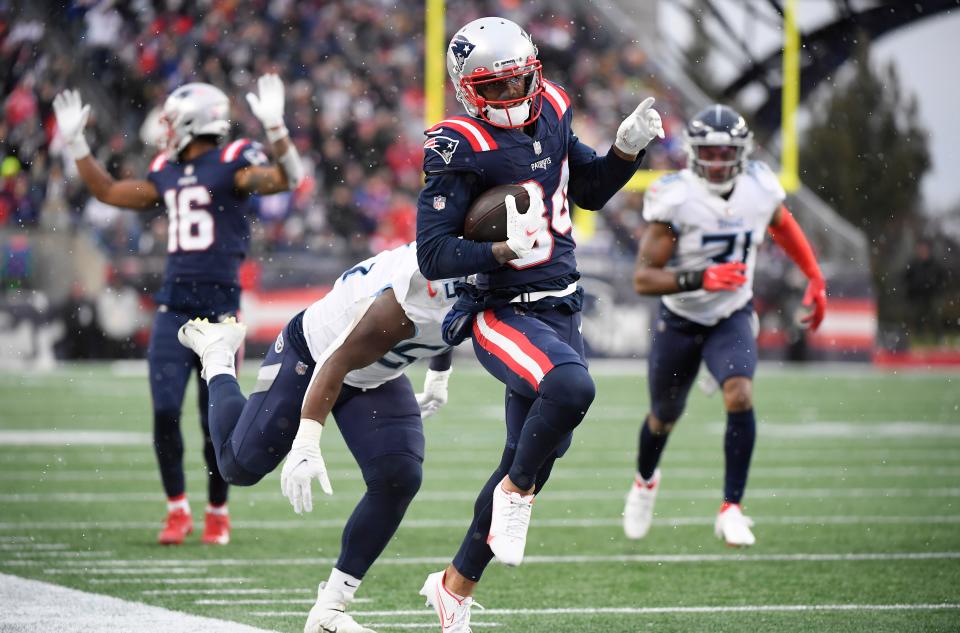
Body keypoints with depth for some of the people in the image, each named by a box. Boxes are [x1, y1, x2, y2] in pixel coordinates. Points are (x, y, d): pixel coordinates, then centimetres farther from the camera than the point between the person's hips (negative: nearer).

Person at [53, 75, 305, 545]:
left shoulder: (232, 164, -5)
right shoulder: (168, 173, 14)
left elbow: (288, 179, -19)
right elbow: (110, 192, 25)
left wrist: (275, 127, -31)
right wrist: (75, 143, 24)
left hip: (219, 308, -5)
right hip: (173, 307, 5)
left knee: (215, 420, 2)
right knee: (164, 411, -4)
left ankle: (218, 513, 17)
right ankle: (177, 510, 8)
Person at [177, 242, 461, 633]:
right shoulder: (412, 301, -41)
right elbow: (338, 362, -37)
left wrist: (438, 377, 27)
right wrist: (306, 445, -42)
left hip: (376, 378, 7)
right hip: (310, 354, -7)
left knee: (399, 480, -13)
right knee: (241, 466, 4)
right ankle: (218, 359, 32)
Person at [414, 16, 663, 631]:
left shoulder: (550, 113, 4)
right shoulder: (461, 148, -16)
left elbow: (590, 191, 20)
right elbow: (433, 254, -18)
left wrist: (628, 148, 3)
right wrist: (502, 250, -31)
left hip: (560, 310, 7)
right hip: (502, 314, -7)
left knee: (533, 458, 12)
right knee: (571, 387, -36)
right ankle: (517, 494, -8)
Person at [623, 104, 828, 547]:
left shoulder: (760, 189, -14)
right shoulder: (675, 200, -26)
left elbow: (783, 227, 12)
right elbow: (643, 278, -26)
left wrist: (815, 278, 10)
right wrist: (700, 280, -39)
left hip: (733, 317, 1)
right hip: (679, 322, -1)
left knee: (740, 397, -26)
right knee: (664, 417, 18)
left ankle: (731, 510, -18)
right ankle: (645, 480, 52)